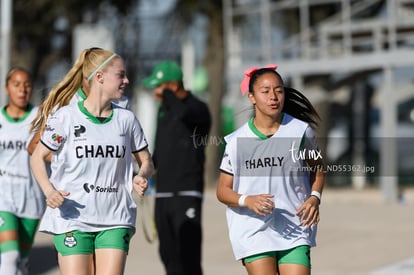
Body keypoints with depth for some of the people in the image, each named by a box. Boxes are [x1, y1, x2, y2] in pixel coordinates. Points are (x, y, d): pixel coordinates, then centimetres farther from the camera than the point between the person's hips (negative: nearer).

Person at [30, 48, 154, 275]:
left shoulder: (126, 119, 6)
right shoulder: (64, 117, -5)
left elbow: (146, 161, 16)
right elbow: (38, 157, 3)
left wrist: (141, 177, -8)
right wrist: (49, 191, -15)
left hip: (115, 221, 3)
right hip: (72, 220, -3)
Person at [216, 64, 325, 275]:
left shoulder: (300, 131, 1)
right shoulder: (237, 140, 0)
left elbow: (317, 168, 17)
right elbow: (223, 190, 4)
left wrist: (314, 198, -3)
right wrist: (247, 201, -16)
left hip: (294, 232, 1)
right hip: (253, 232, -1)